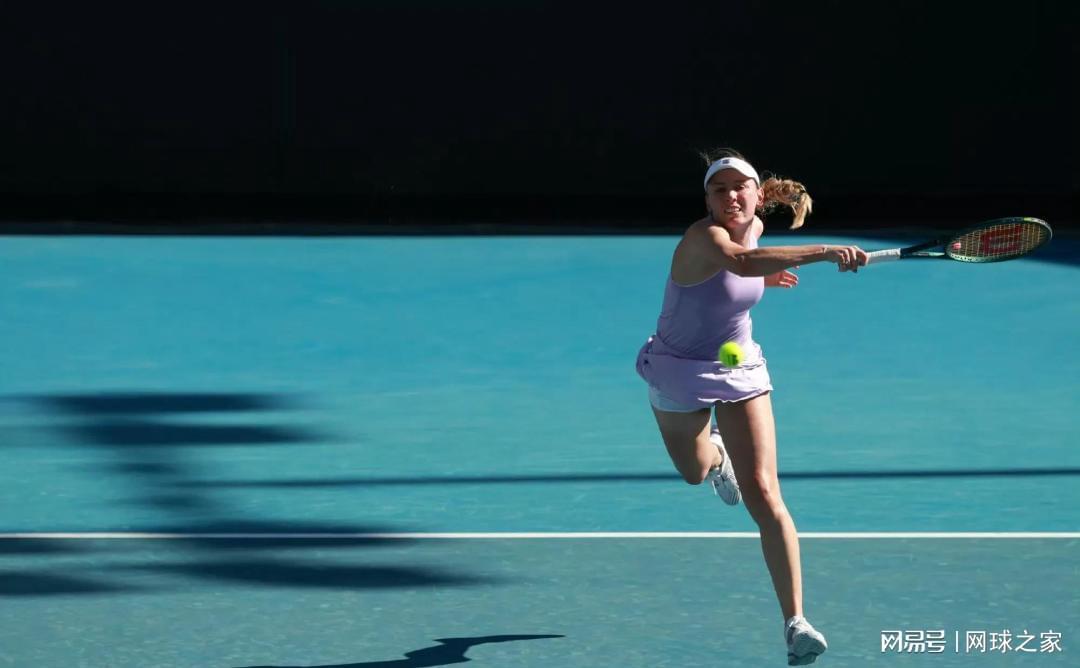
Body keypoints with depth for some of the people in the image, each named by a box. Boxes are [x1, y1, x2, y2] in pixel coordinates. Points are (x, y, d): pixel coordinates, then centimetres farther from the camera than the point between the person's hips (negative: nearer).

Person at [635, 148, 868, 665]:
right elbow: (739, 261, -57)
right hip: (681, 372, -3)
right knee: (696, 472, 26)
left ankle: (795, 622, -14)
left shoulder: (754, 227, -8)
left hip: (740, 371, 3)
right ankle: (714, 451, 67)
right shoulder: (704, 236, -30)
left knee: (763, 496, -13)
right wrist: (821, 252, -66)